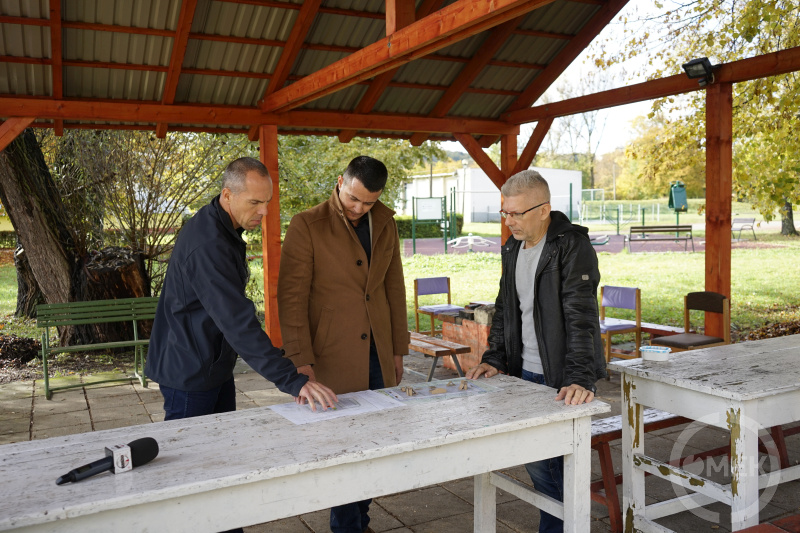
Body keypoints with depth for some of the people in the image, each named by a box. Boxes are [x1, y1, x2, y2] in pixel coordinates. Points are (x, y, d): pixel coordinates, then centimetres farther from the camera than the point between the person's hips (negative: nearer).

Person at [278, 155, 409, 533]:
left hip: (377, 355, 5)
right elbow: (292, 296, -10)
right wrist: (300, 360, -14)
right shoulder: (307, 226, -8)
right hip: (332, 358, -5)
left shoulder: (385, 224, 9)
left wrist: (398, 349, 14)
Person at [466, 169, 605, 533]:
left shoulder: (572, 246, -15)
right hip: (526, 374, 7)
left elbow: (581, 317, -23)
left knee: (561, 465, 1)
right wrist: (494, 359, 8)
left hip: (564, 381, -7)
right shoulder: (512, 248, 9)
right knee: (535, 463, 14)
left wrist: (580, 378, -29)